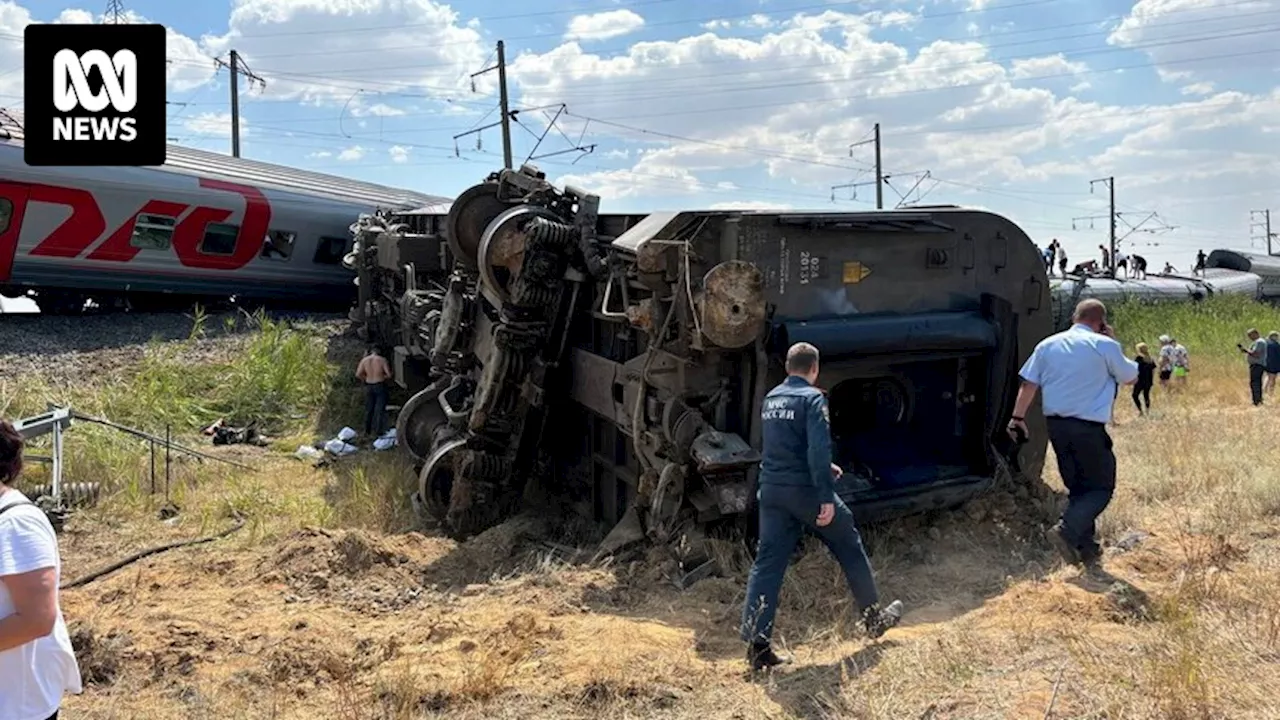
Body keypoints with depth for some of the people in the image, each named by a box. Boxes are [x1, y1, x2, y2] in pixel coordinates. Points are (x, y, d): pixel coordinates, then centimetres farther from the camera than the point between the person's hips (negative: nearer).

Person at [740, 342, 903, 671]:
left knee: (768, 563, 4)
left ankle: (757, 644, -3)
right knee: (850, 548, 15)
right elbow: (818, 449, -21)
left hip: (771, 490, 6)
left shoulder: (770, 399, 12)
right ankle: (874, 617, 31)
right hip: (805, 490, -6)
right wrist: (826, 497, -20)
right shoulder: (812, 398, -11)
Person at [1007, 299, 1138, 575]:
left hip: (1056, 425, 6)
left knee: (1077, 487, 15)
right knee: (1102, 487, 5)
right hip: (1088, 427, -5)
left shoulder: (1048, 345, 8)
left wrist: (1018, 417, 8)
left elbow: (1028, 384, 4)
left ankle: (1087, 550, 16)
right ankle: (1067, 531, -15)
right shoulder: (1105, 346, -5)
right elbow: (1131, 378, 8)